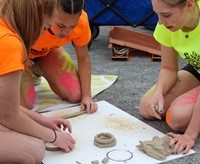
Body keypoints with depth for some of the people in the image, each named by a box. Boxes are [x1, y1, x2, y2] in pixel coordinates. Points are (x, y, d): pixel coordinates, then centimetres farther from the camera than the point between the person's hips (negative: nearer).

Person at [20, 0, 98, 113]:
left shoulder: (80, 21, -32)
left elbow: (83, 58, -17)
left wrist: (86, 96, -21)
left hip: (48, 50, 4)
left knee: (75, 96, -7)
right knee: (25, 103, -22)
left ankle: (37, 71, 20)